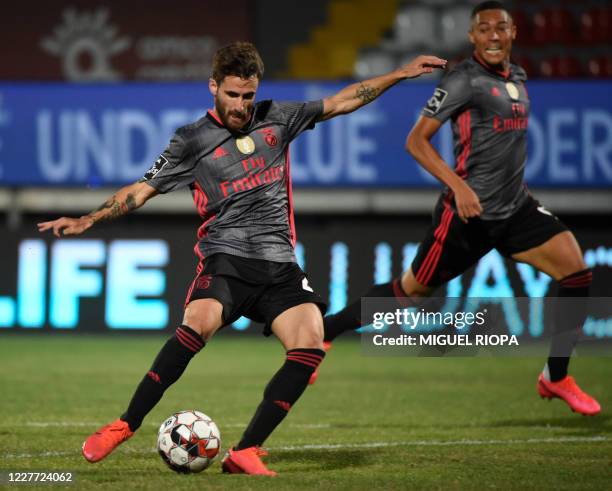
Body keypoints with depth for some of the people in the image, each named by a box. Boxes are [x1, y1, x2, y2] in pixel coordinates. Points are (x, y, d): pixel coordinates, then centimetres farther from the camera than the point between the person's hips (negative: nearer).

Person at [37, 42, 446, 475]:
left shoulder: (276, 118, 14)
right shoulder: (192, 141, 5)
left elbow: (341, 102, 22)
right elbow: (143, 190, 6)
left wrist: (401, 74, 22)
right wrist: (89, 220, -6)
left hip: (279, 265, 4)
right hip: (226, 257, -4)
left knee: (310, 344, -20)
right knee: (198, 324, -33)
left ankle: (245, 452, -16)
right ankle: (125, 427, -23)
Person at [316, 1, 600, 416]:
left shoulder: (517, 78, 12)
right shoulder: (465, 80, -12)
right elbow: (416, 141, -16)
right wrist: (458, 185, -26)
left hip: (516, 208, 7)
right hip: (470, 212, -7)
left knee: (577, 271, -8)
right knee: (412, 291, 3)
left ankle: (556, 378, 3)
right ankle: (321, 333, 20)